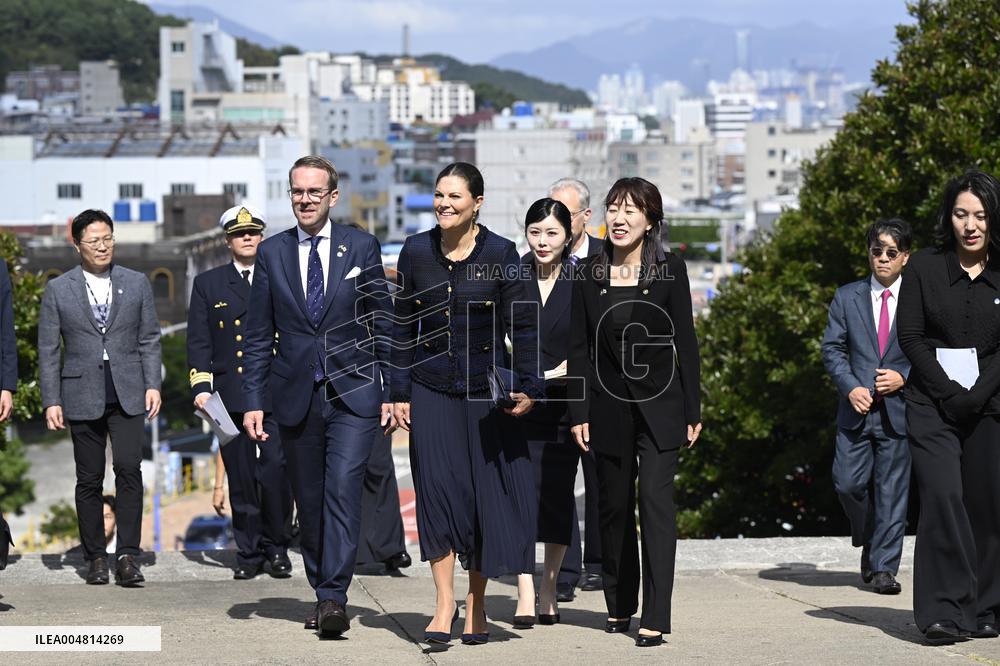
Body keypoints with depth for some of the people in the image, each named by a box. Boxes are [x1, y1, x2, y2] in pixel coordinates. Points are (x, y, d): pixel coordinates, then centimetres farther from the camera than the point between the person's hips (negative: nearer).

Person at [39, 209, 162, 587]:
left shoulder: (137, 284, 9)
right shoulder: (58, 290, 4)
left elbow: (149, 340, 11)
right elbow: (48, 350, 4)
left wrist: (153, 384, -1)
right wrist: (51, 401, -2)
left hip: (128, 392, 0)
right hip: (82, 395, 0)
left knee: (129, 470, -13)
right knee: (89, 480, 3)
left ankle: (127, 556, -12)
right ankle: (95, 557, 13)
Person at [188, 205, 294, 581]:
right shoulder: (208, 285, 12)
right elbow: (198, 342, 9)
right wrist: (201, 387, -3)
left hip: (277, 396, -1)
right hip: (232, 398, 1)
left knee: (276, 473, -10)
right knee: (241, 478, 3)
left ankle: (276, 548, 5)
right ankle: (249, 553, 11)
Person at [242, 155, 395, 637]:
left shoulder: (361, 247, 3)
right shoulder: (272, 253, 7)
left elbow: (383, 323, 6)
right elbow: (259, 335, 8)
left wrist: (390, 391, 2)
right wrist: (253, 401, 2)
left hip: (353, 395, -2)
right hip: (296, 398, 2)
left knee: (343, 490, -15)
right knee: (309, 503, 7)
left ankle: (334, 598, -17)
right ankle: (323, 595, 19)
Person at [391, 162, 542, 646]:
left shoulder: (500, 254, -5)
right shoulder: (415, 252, 1)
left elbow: (522, 326, -3)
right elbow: (404, 327, 7)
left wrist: (528, 386, -11)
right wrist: (398, 393, 4)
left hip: (487, 387, -1)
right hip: (431, 389, 1)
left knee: (488, 492, 2)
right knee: (439, 486, -11)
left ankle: (476, 605, 14)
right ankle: (445, 603, -7)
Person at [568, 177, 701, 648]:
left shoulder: (670, 270, -2)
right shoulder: (590, 274, 4)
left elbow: (686, 342, 0)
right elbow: (579, 348, 5)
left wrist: (692, 409, -2)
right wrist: (578, 412, -1)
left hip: (658, 405, -2)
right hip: (608, 407, 3)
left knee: (656, 502, -9)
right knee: (614, 506, 10)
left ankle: (655, 617, -9)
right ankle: (619, 605, 25)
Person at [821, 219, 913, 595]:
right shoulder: (847, 297, 8)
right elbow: (832, 349, 6)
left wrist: (904, 377, -10)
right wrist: (851, 387, -9)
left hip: (898, 409, -1)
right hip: (857, 408, 1)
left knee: (891, 490, -1)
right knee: (848, 483, -4)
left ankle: (883, 567, 6)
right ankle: (869, 540, 23)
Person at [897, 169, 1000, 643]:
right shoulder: (924, 268, 3)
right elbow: (910, 337, 0)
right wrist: (949, 392, -10)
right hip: (932, 403, -1)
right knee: (942, 497, -14)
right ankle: (942, 612, -13)